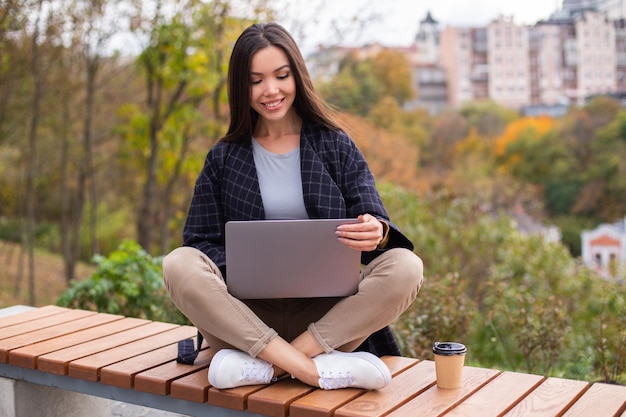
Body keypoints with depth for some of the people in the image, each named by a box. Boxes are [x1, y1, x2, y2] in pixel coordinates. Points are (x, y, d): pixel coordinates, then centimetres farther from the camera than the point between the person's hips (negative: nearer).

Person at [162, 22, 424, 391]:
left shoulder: (336, 146, 9)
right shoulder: (223, 158, 10)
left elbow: (378, 227, 0)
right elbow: (201, 240, 5)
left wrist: (377, 234, -26)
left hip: (327, 314, 0)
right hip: (249, 316, 0)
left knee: (406, 267, -25)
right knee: (179, 265, -26)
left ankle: (264, 366, -27)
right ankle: (317, 370, -31)